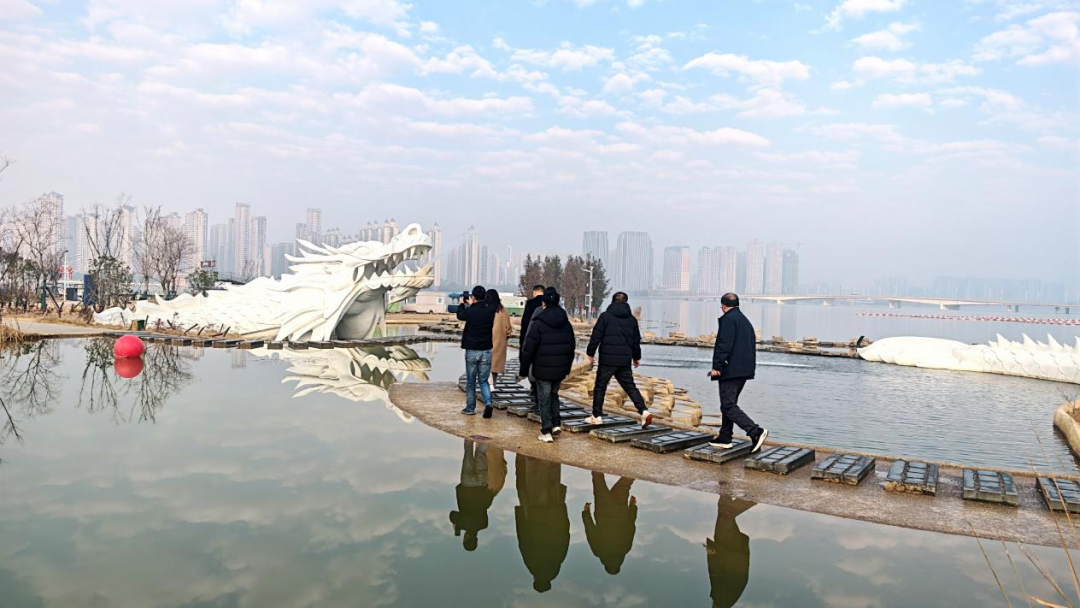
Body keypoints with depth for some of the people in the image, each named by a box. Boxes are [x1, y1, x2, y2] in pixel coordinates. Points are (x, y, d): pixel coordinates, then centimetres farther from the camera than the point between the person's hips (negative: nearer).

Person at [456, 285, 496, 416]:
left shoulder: (470, 312, -12)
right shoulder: (491, 311, -5)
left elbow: (460, 315, 10)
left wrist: (462, 304, 28)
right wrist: (472, 305, 27)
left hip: (472, 351, -2)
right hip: (487, 351, 2)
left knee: (470, 382, 11)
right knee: (483, 380, 13)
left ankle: (470, 408, 20)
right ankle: (488, 403, -8)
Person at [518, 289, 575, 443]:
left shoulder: (538, 323, -13)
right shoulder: (566, 323, 5)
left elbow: (528, 349, -12)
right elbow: (571, 347, 13)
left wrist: (524, 369, -3)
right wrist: (568, 367, 23)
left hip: (543, 370, -5)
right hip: (560, 369, 5)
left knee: (544, 400, 4)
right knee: (554, 395, 22)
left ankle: (547, 432, 6)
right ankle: (556, 423, 16)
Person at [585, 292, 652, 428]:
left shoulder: (605, 316, -5)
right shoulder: (632, 319, 9)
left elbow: (596, 336, -8)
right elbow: (636, 340, 15)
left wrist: (590, 353, 3)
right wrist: (636, 357, 27)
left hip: (607, 359, -4)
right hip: (625, 360, 4)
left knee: (600, 387, 7)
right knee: (630, 387, 10)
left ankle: (597, 416, 11)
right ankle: (644, 411, -4)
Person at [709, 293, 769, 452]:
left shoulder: (728, 319, -10)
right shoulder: (745, 320, 19)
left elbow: (724, 345, -19)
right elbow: (752, 346, 20)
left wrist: (716, 366, -17)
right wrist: (749, 366, 23)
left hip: (730, 370, -10)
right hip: (744, 370, 10)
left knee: (728, 406, -9)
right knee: (728, 404, 17)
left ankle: (756, 432, -21)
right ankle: (724, 439, 22)